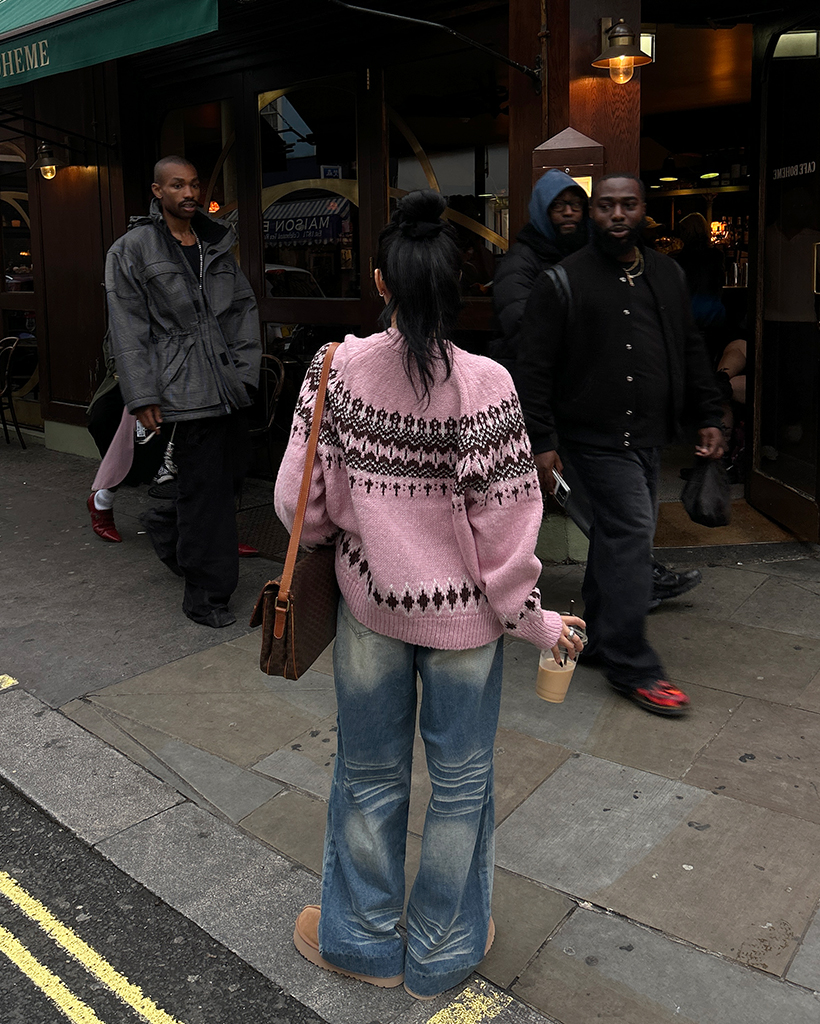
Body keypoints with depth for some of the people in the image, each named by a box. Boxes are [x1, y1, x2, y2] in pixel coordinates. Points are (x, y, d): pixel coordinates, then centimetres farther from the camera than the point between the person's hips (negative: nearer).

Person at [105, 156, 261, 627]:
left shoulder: (218, 246, 16)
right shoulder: (132, 250, -1)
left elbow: (245, 309, 15)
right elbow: (128, 330, -5)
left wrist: (246, 370, 4)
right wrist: (143, 398, -10)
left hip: (229, 388, 6)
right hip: (185, 390, -6)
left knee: (232, 474, 12)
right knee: (206, 490, -4)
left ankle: (167, 525, 41)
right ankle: (207, 595, 9)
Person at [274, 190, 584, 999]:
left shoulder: (336, 369, -10)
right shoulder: (484, 384, -18)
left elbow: (301, 500, -6)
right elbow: (503, 524, -16)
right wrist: (535, 619, -2)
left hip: (369, 603, 2)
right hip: (463, 612, -2)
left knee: (369, 774, 21)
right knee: (461, 781, 18)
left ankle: (363, 938, 41)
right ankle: (442, 950, 37)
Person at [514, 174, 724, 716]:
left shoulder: (668, 275, 12)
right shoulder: (564, 281, -7)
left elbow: (691, 350, 19)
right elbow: (533, 368, -9)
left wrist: (709, 416, 12)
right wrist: (541, 441, -15)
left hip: (650, 435, 6)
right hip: (598, 436, -6)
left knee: (618, 533, 12)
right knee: (633, 532, -11)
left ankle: (600, 638, 27)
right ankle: (633, 666, -2)